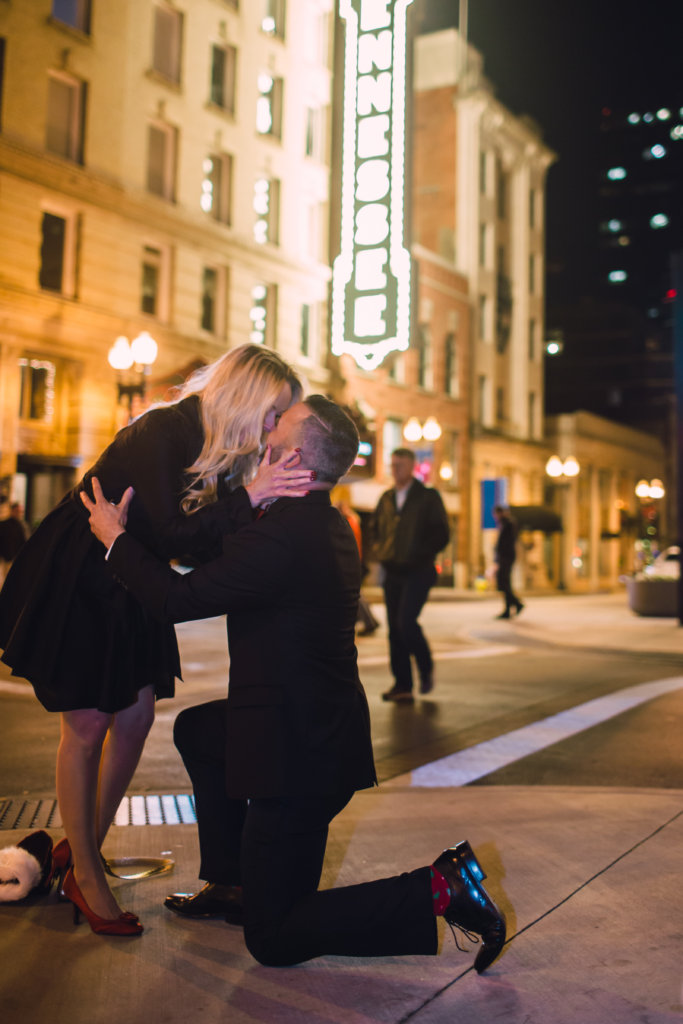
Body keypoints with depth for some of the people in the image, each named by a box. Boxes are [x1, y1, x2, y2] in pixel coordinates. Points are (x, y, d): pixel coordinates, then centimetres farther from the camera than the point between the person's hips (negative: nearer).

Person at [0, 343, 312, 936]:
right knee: (87, 726, -1)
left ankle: (87, 846, 26)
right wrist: (249, 496, -36)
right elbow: (171, 535, -31)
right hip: (76, 587, -8)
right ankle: (84, 876, 14)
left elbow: (208, 545, -2)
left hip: (129, 596, 8)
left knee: (136, 716, 7)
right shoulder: (161, 433, -25)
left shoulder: (217, 446, 0)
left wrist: (265, 494, -13)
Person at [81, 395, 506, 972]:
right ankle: (232, 882, 34)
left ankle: (438, 889, -5)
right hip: (326, 726, 9)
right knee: (195, 730, 30)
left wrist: (116, 538, -4)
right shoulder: (331, 527, 5)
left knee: (273, 940, 4)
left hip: (301, 752, -9)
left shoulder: (282, 536, -25)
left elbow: (178, 600, -19)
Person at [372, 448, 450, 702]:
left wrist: (418, 556, -10)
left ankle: (426, 667, 8)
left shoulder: (428, 497, -2)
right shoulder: (386, 498, 13)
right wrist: (383, 554, 10)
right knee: (394, 628, 3)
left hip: (417, 572, -5)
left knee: (406, 622, -17)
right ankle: (402, 685, 10)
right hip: (391, 572, 5)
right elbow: (377, 529, 26)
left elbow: (442, 535, -5)